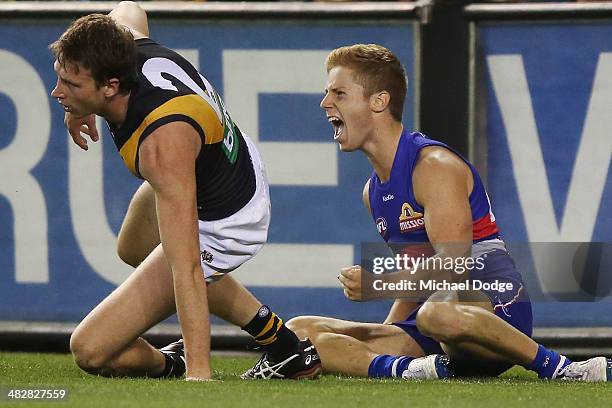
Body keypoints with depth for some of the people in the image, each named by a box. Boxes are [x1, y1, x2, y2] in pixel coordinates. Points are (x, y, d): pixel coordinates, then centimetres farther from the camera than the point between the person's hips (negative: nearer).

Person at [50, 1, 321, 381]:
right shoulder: (130, 44, -22)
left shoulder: (163, 145, -44)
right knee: (133, 251, 40)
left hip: (219, 228, -9)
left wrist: (197, 371, -48)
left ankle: (170, 365, 23)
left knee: (91, 351, -13)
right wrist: (81, 104, 5)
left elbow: (186, 267, -45)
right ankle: (284, 345, 36)